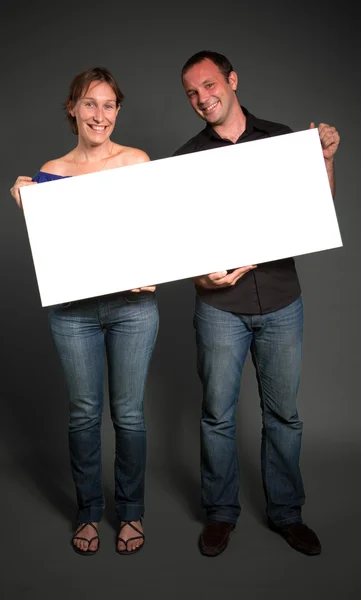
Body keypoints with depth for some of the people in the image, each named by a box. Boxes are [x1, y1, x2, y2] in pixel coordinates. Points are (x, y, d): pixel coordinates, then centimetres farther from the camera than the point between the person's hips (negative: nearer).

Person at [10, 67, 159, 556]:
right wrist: (26, 204, -9)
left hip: (133, 304, -1)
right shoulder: (51, 173, 5)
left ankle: (130, 511, 27)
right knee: (84, 412, 10)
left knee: (128, 411, 8)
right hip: (73, 308, 1)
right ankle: (88, 511, 29)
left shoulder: (138, 162, 1)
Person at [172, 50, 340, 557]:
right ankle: (220, 512, 28)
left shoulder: (281, 138, 6)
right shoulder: (187, 159, 2)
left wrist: (325, 159, -7)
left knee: (283, 413, 10)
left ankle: (285, 512, 29)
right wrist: (200, 274, -18)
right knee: (217, 414, 7)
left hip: (281, 301, 1)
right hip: (220, 305, -1)